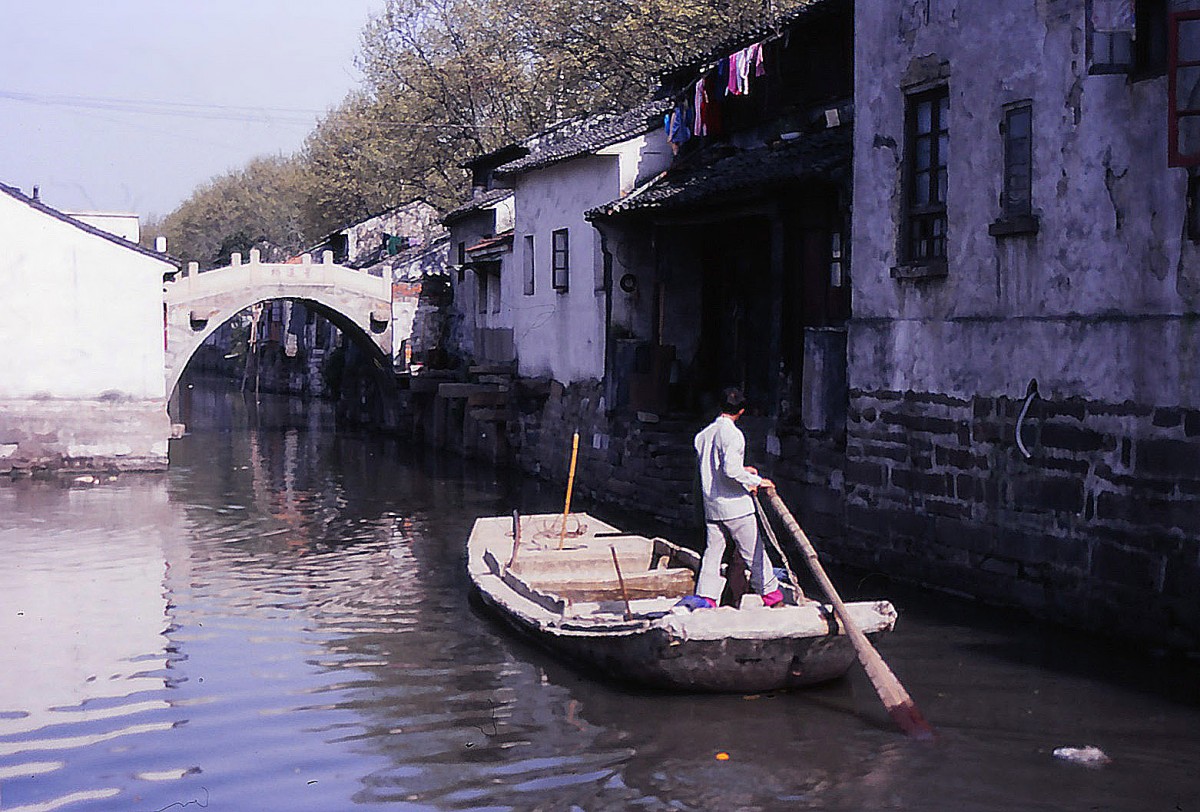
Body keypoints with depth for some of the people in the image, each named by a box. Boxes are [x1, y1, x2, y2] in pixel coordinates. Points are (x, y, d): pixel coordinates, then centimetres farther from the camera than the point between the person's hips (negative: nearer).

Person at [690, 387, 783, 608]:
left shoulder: (703, 434, 9)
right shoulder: (732, 434, -15)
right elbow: (731, 470, -26)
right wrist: (756, 481, -14)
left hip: (711, 505, 6)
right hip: (735, 505, -6)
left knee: (712, 553, 8)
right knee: (754, 553, 5)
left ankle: (705, 598, 2)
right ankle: (771, 593, 14)